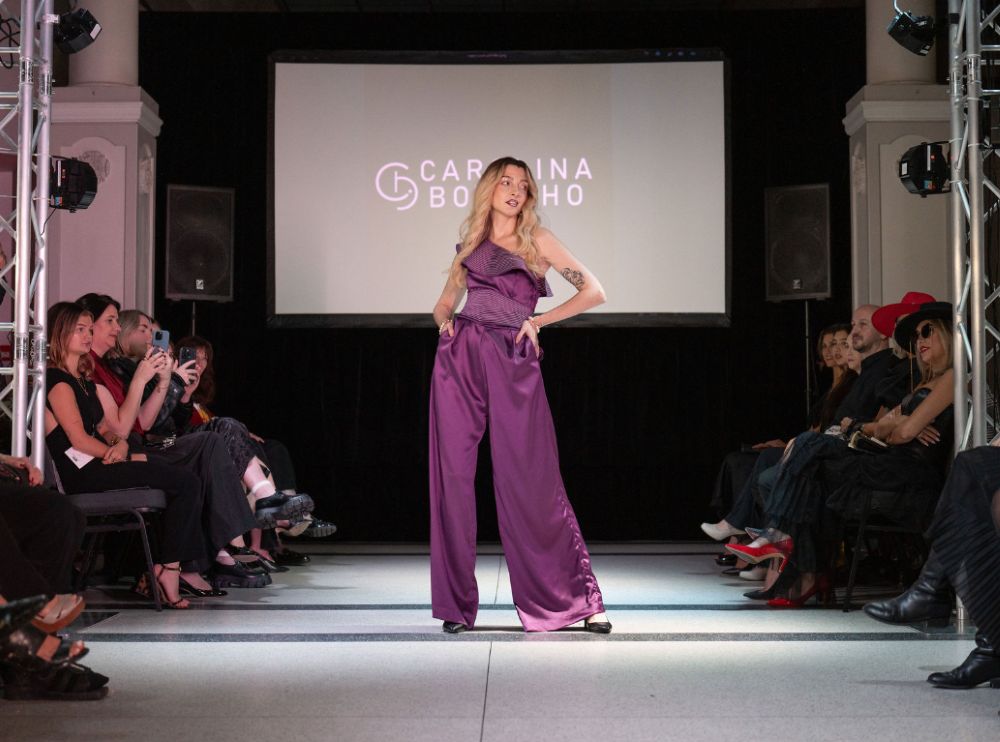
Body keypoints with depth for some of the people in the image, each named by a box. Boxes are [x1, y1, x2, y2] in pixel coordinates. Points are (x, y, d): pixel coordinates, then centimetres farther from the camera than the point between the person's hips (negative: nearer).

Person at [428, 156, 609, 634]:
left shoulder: (537, 240, 10)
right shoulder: (470, 244, 18)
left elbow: (593, 292, 5)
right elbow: (444, 304, 26)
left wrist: (539, 320, 1)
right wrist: (446, 322, 4)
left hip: (515, 362, -3)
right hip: (460, 358, 3)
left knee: (530, 479, -5)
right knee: (454, 474, -2)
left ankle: (577, 600, 3)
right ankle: (456, 603, 5)